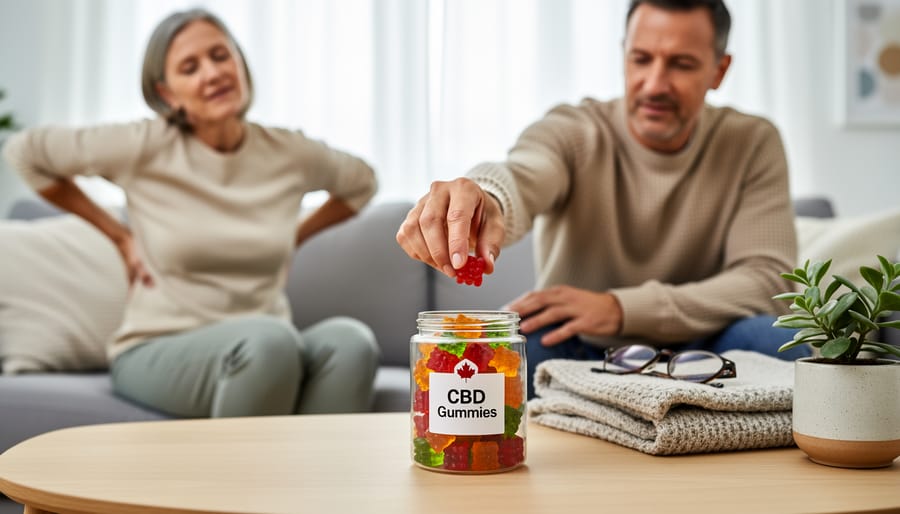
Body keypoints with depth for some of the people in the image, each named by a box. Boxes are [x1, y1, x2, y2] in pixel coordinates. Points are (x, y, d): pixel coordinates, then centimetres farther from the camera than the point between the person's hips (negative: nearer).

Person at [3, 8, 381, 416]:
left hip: (268, 349, 3)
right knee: (269, 338, -38)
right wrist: (120, 236, 5)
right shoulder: (146, 147, -4)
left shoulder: (288, 153, 4)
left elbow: (360, 183, 24)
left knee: (350, 340, -32)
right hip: (158, 351, -3)